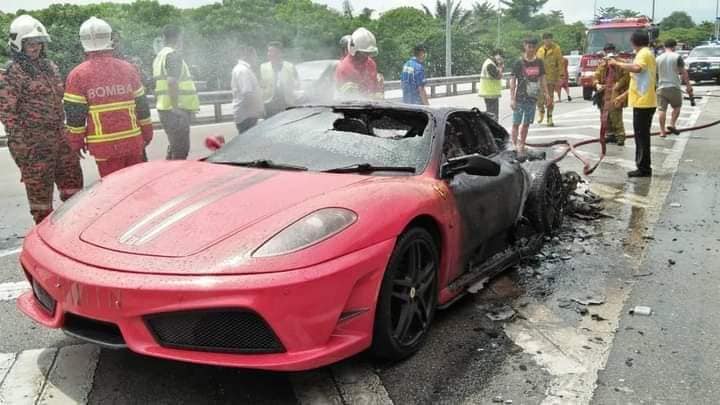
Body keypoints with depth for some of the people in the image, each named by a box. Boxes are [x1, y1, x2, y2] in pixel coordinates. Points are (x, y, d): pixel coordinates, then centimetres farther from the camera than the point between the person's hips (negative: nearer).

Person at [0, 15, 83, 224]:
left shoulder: (50, 66, 13)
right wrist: (20, 145, -17)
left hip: (60, 137, 7)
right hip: (34, 143, -7)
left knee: (72, 180, 13)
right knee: (39, 188, 2)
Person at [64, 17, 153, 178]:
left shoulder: (78, 75, -6)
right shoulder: (128, 68, 3)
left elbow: (74, 113, -4)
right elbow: (142, 105, 7)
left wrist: (76, 142, 7)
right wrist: (147, 133, 17)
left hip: (104, 146, -2)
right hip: (133, 141, 3)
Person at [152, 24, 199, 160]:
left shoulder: (160, 55, 20)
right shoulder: (174, 54, -11)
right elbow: (172, 82, -23)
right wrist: (176, 106, -24)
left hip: (165, 108, 10)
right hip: (176, 110, -10)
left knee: (174, 147, 20)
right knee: (180, 150, -7)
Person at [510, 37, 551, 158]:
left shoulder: (539, 62, 5)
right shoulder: (519, 63, -7)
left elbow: (542, 78, 14)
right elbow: (513, 81, -7)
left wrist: (546, 92, 3)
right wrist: (512, 99, -13)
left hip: (532, 98, 4)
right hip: (520, 98, -4)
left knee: (526, 124, 10)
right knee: (516, 123, -5)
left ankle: (522, 146, 19)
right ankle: (514, 146, -4)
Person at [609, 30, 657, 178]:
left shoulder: (644, 54, -12)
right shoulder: (647, 54, 20)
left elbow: (637, 68, -35)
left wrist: (617, 63, -24)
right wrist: (624, 95, 29)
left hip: (643, 102, -10)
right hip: (643, 101, 10)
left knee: (642, 136, -6)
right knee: (642, 135, 15)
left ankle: (644, 169, -1)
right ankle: (643, 167, 22)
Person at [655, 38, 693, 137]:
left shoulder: (658, 58, 5)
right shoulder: (677, 57, -5)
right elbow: (683, 72, -6)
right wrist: (688, 85, 0)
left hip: (661, 87, 2)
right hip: (674, 87, -2)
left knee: (662, 109, 3)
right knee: (677, 107, 16)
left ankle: (662, 131, 3)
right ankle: (672, 124, 1)